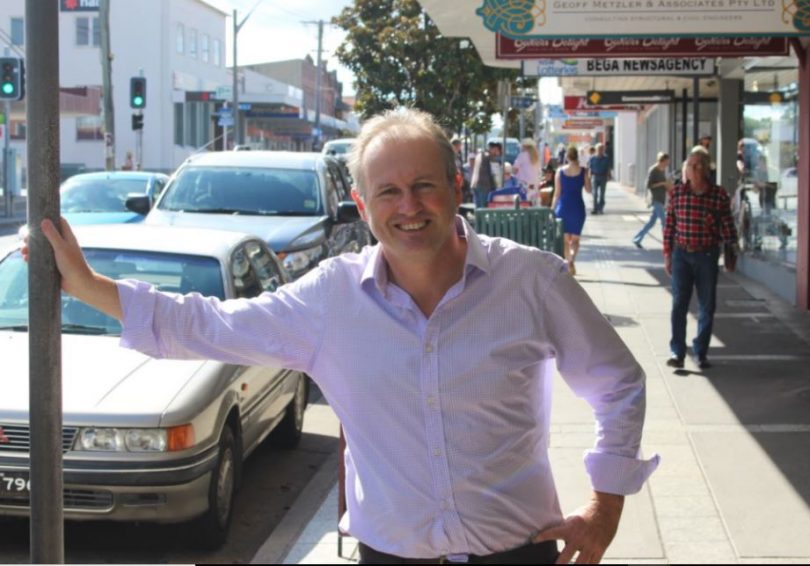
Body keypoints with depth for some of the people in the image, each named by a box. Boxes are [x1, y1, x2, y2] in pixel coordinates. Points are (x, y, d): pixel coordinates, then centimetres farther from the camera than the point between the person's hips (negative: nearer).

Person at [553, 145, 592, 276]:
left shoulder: (560, 171, -3)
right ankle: (571, 259, -21)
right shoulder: (583, 171, -5)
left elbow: (557, 193, -3)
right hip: (578, 207, 0)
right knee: (575, 239, 6)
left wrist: (552, 209, 4)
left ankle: (569, 264, 14)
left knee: (565, 239, 13)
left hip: (563, 206, 1)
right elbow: (588, 190, 4)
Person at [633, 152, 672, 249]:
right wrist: (663, 183, -20)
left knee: (652, 221, 11)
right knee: (664, 221, -8)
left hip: (661, 200, 9)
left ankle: (637, 239, 18)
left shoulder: (663, 170, 13)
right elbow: (649, 185, -18)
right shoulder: (653, 171, -13)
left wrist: (668, 187, 2)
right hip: (656, 200, -9)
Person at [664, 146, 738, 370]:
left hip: (707, 256, 0)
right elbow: (669, 225, 4)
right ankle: (677, 352, 5)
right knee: (679, 304, 0)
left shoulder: (719, 195, -5)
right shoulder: (677, 192, -1)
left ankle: (700, 352, 19)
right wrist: (667, 253, 4)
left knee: (707, 306, 7)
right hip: (682, 254, 1)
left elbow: (727, 226, 0)